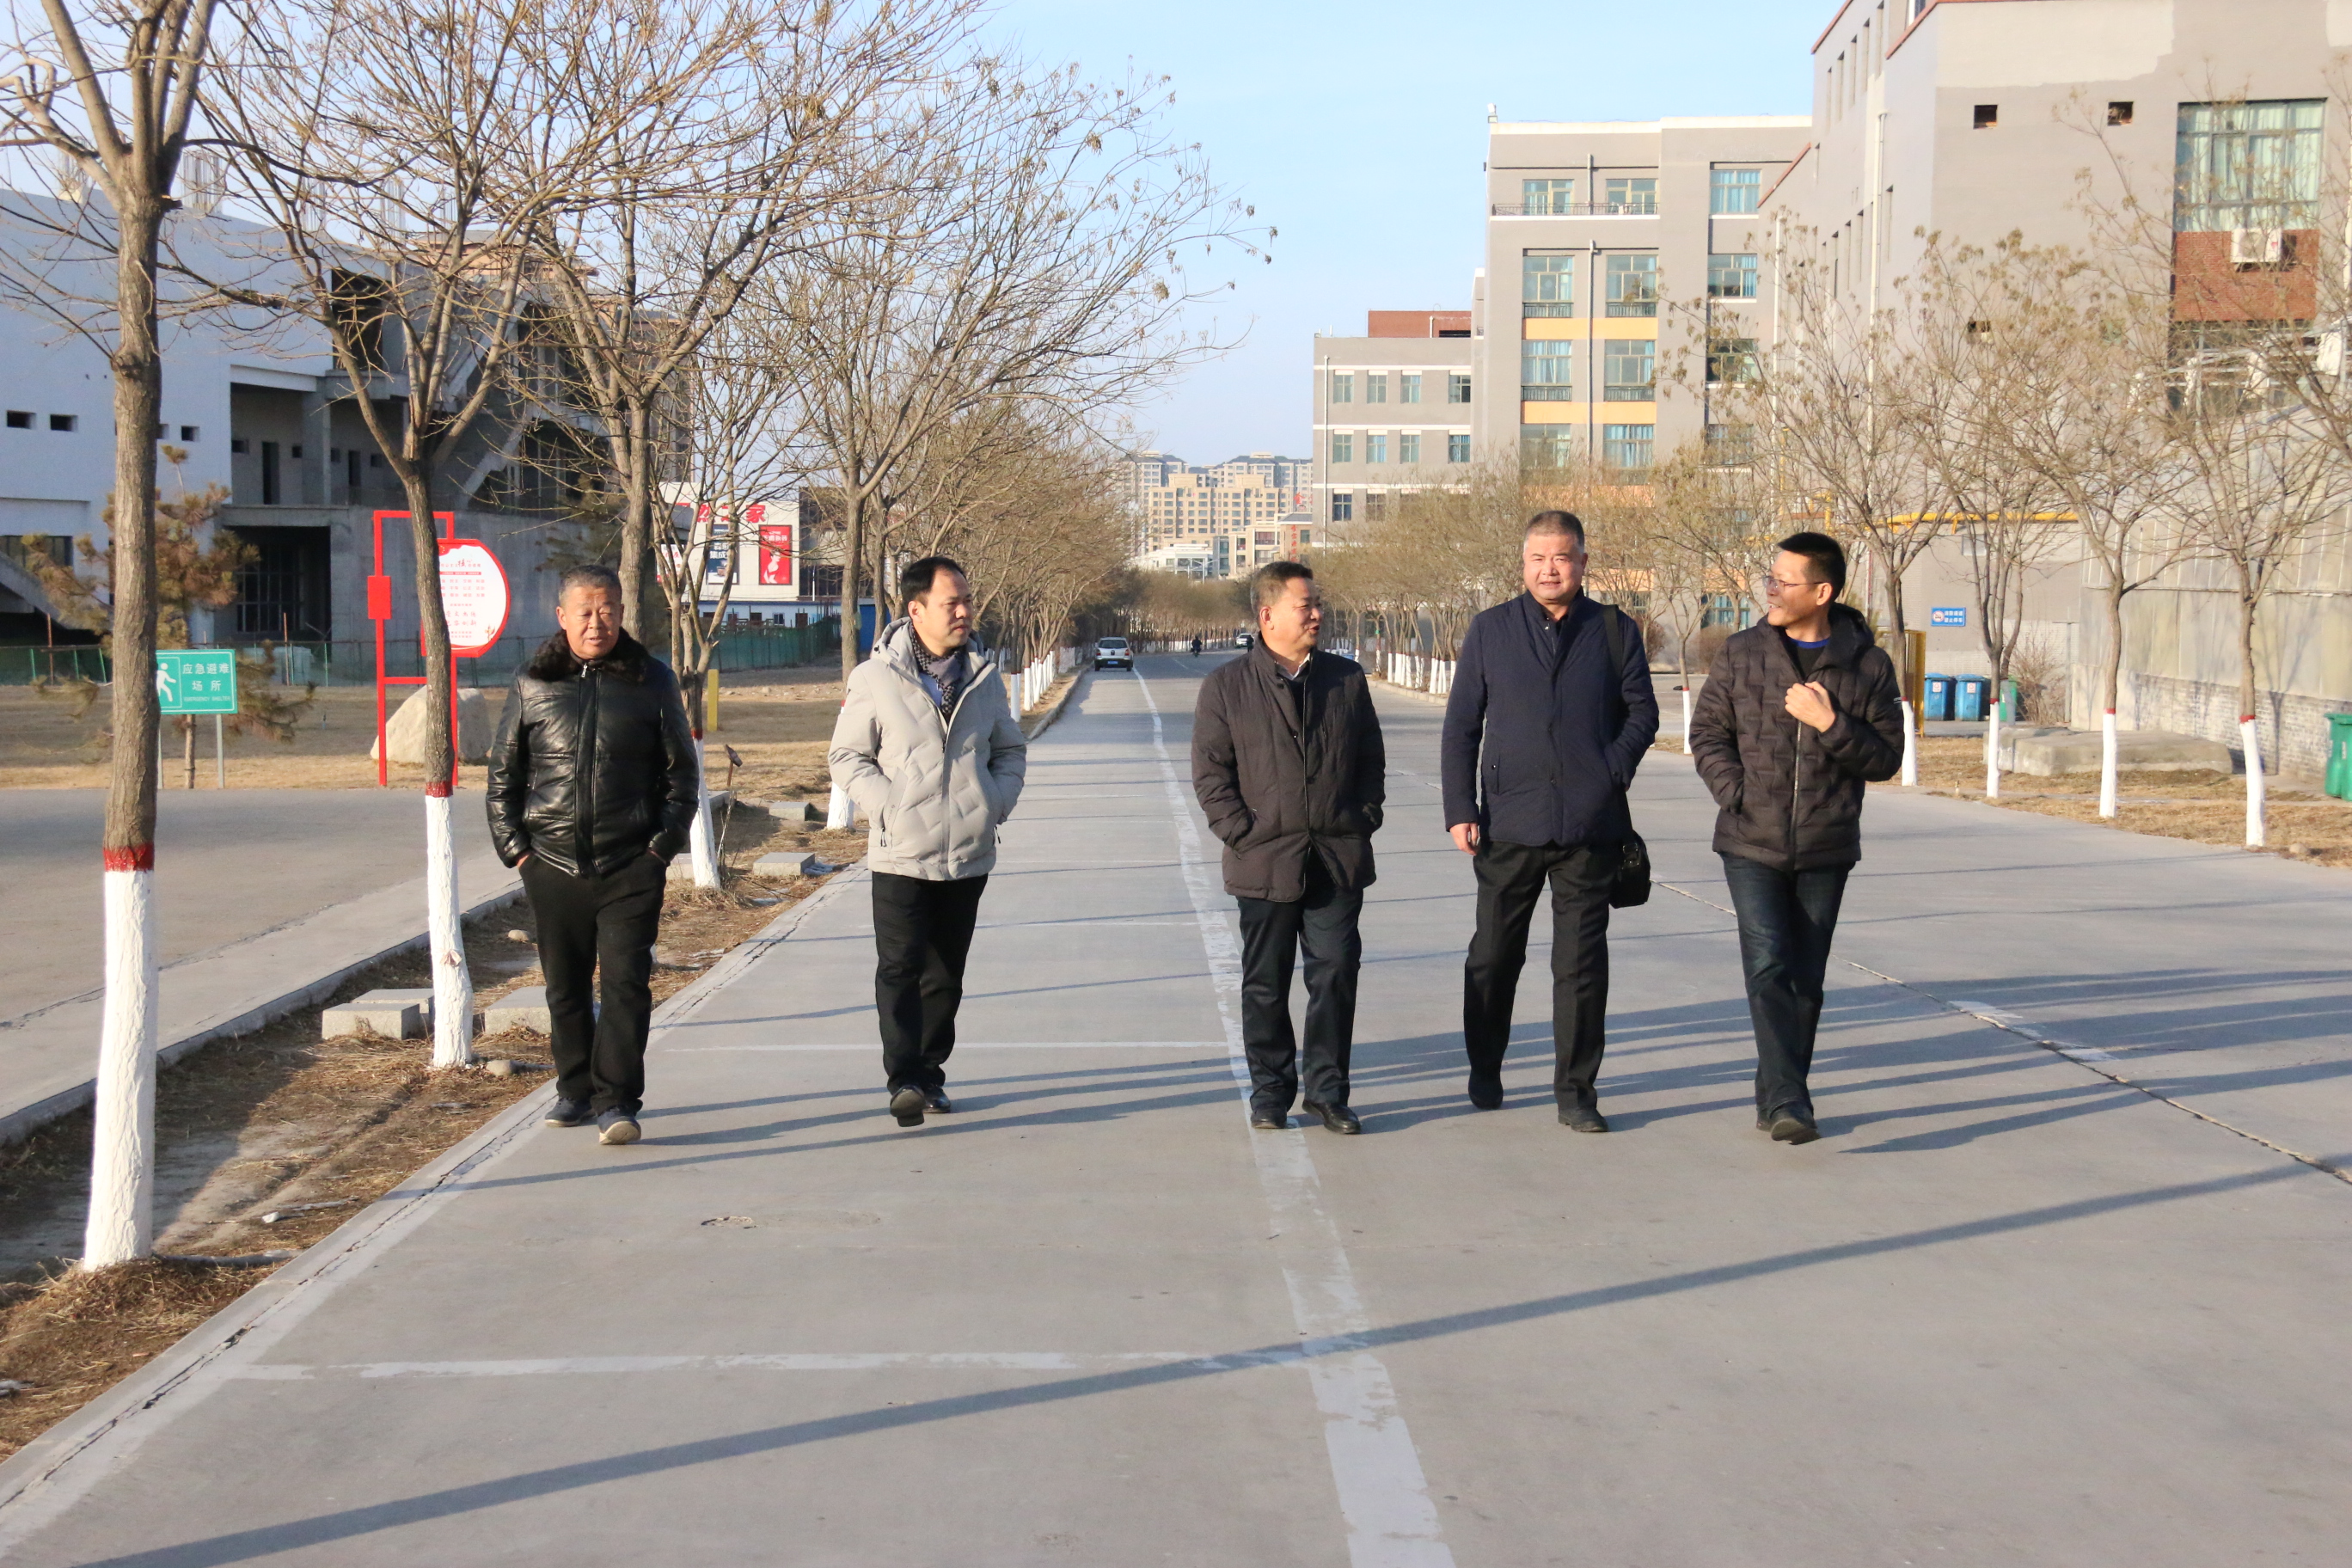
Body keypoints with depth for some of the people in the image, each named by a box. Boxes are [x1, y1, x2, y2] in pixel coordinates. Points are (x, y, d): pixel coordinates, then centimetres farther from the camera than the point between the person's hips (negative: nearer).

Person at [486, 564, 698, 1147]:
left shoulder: (652, 680, 4)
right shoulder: (532, 685, 6)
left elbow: (682, 770, 8)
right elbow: (503, 772, 11)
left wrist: (664, 843, -1)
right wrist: (514, 846, 2)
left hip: (632, 865, -2)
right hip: (553, 864, 2)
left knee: (625, 983, -9)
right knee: (565, 988, 11)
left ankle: (616, 1100, -6)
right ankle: (575, 1091, 26)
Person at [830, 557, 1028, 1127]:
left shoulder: (984, 675, 8)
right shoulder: (876, 678, -4)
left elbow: (1010, 749, 19)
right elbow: (847, 755, 1)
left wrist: (998, 801, 1)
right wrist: (887, 805, -13)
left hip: (969, 855, 4)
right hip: (901, 855, -4)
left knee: (945, 974, 10)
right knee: (900, 968, -11)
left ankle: (929, 1075, 21)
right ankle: (905, 1079, -12)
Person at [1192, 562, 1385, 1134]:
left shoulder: (1347, 678, 10)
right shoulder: (1227, 684, 2)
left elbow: (1371, 759, 14)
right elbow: (1210, 770, 1)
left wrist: (1364, 821, 3)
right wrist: (1243, 832, -7)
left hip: (1339, 857, 2)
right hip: (1265, 862, -2)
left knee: (1336, 975, 0)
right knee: (1266, 984, 6)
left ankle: (1327, 1091, 12)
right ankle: (1270, 1092, 18)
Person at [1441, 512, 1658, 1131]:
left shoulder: (1615, 631, 6)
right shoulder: (1490, 630, 6)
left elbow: (1643, 712, 10)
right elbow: (1461, 726, 7)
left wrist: (1613, 770, -7)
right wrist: (1460, 809, 0)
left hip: (1590, 825, 0)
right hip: (1509, 822, 1)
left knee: (1582, 962, 1)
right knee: (1493, 956, 10)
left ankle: (1576, 1091, 11)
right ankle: (1484, 1073, 28)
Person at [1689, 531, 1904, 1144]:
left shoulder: (1868, 665, -1)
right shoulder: (1742, 653, 2)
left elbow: (1885, 759, -1)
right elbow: (1707, 732, 7)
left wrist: (1830, 723, -17)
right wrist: (1737, 794, -8)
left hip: (1825, 851, 1)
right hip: (1751, 846, -1)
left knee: (1806, 980, 7)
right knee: (1768, 967, -15)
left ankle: (1776, 1100, 21)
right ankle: (1789, 1103, -17)